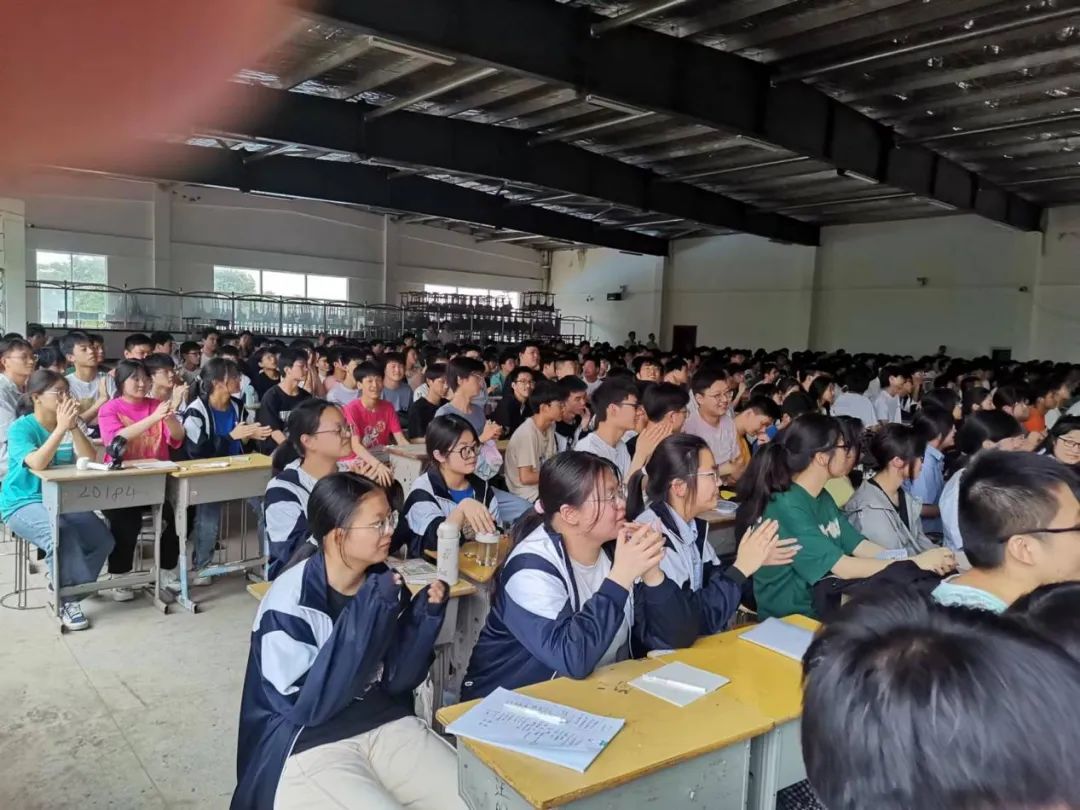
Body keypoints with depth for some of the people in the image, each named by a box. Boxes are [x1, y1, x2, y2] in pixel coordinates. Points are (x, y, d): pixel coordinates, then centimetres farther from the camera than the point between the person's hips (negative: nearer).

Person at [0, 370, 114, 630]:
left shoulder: (67, 423, 4)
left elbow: (89, 460, -9)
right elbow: (37, 463, -28)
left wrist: (73, 426, -21)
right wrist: (61, 428, -30)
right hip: (23, 504, -6)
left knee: (103, 540, -12)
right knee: (62, 535, -33)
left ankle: (63, 580, 12)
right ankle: (67, 599, -15)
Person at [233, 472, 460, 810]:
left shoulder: (384, 581, -2)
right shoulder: (288, 604, -18)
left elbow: (398, 680, 1)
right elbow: (306, 704, -22)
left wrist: (427, 614, -15)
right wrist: (368, 614, -27)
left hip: (387, 725, 5)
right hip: (308, 747, -4)